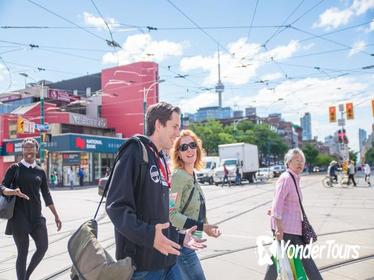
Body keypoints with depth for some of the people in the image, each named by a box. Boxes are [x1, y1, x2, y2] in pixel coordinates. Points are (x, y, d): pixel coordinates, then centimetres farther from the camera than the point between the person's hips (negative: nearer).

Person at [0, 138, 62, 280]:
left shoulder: (40, 171, 10)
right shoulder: (15, 168, 1)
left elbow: (46, 195, 13)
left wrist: (56, 215, 12)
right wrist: (14, 192, -28)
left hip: (36, 215, 4)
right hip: (18, 215, -4)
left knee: (43, 247, 4)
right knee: (23, 252, 0)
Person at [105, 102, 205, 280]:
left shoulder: (162, 160, 15)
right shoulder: (135, 151, -13)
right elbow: (116, 205, -20)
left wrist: (178, 237, 15)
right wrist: (148, 235, -29)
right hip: (142, 264, -8)